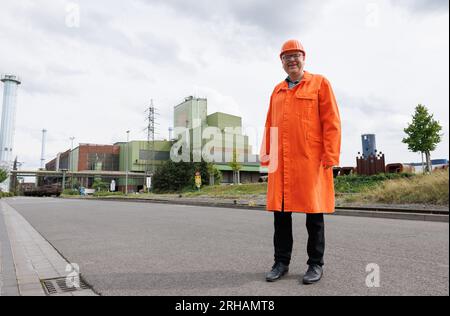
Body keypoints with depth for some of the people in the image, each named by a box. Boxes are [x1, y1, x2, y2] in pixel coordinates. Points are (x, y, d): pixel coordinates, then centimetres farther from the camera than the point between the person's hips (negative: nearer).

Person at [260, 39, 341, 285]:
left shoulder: (320, 83, 5)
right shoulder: (277, 91, 20)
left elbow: (331, 122, -2)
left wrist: (330, 156, -10)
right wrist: (266, 154, 11)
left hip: (311, 161, -4)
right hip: (281, 162, 5)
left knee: (314, 213, 3)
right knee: (280, 212, 7)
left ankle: (316, 264, 18)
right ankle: (281, 262, 20)